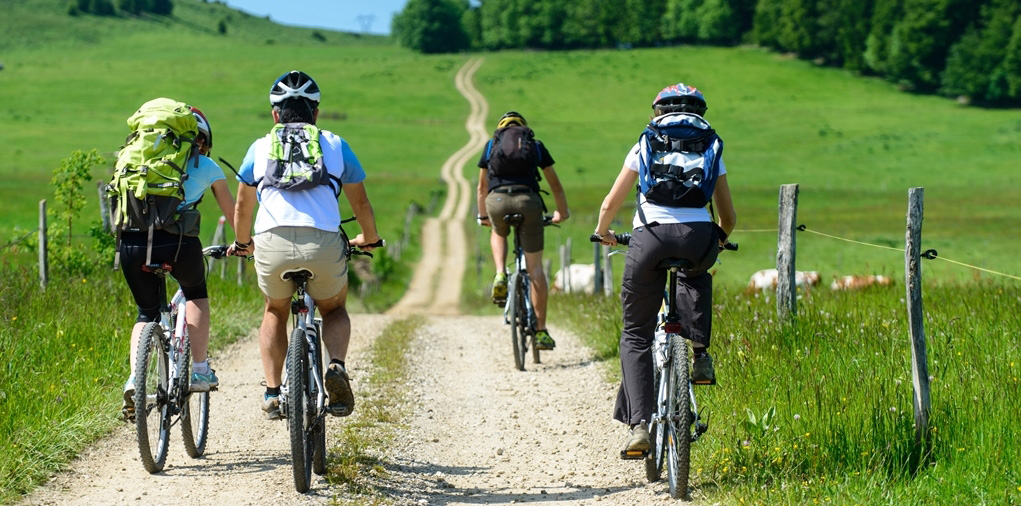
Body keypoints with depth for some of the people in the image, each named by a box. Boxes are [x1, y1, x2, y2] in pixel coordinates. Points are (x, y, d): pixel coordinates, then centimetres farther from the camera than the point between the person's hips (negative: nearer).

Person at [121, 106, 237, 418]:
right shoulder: (207, 166, 19)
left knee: (146, 312, 22)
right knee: (195, 293, 28)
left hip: (132, 242, 2)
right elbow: (232, 213, 30)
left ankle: (135, 379, 0)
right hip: (177, 241, -2)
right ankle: (200, 371, 21)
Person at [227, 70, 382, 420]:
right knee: (334, 310, 27)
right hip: (324, 244, 0)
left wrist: (242, 243, 52)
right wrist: (370, 239, 50)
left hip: (272, 244, 1)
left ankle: (273, 392, 16)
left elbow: (243, 206, 32)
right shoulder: (335, 145, 22)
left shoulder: (260, 148, 22)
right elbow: (360, 202, 30)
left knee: (275, 312, 29)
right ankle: (337, 366, -2)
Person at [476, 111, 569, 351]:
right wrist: (562, 212, 46)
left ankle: (500, 276, 9)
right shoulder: (536, 146, 24)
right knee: (535, 268, 7)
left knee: (498, 234, 36)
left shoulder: (491, 145, 25)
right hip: (528, 202, 0)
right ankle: (541, 331, 5)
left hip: (497, 201, 1)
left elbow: (482, 186, 34)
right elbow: (555, 184, 30)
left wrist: (483, 216, 48)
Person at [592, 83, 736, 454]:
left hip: (651, 238, -1)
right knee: (697, 276, 40)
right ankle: (699, 353, 21)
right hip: (699, 239, 1)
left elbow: (610, 204, 18)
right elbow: (728, 216, 25)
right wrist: (719, 241, 47)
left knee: (635, 336, 12)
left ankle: (639, 424, -3)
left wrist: (603, 232, 39)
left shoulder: (645, 146, 18)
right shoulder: (711, 148, 21)